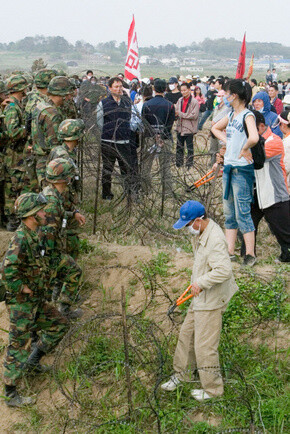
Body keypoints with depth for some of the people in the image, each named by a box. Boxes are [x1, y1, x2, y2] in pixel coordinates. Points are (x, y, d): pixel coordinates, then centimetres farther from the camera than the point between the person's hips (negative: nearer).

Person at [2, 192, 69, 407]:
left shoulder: (33, 236, 6)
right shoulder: (21, 239, -24)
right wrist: (25, 290, -23)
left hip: (37, 302, 9)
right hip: (22, 304, -9)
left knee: (59, 324, 17)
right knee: (18, 348, 0)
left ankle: (33, 361, 26)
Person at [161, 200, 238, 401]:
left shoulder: (215, 240, -27)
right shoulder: (201, 234, 5)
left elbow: (224, 270, -35)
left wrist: (201, 283, -26)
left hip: (211, 301, -10)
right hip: (201, 297, 10)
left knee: (205, 345, 0)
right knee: (187, 334, 21)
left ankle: (213, 388, 16)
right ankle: (182, 373, 40)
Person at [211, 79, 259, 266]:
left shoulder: (247, 115, -15)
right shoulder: (231, 114, 10)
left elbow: (254, 138, -34)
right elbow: (215, 128, 28)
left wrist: (244, 149, -16)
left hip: (242, 170, -9)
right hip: (228, 167, 9)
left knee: (243, 214, -4)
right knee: (229, 213, 13)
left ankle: (250, 255, 5)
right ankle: (230, 252, 21)